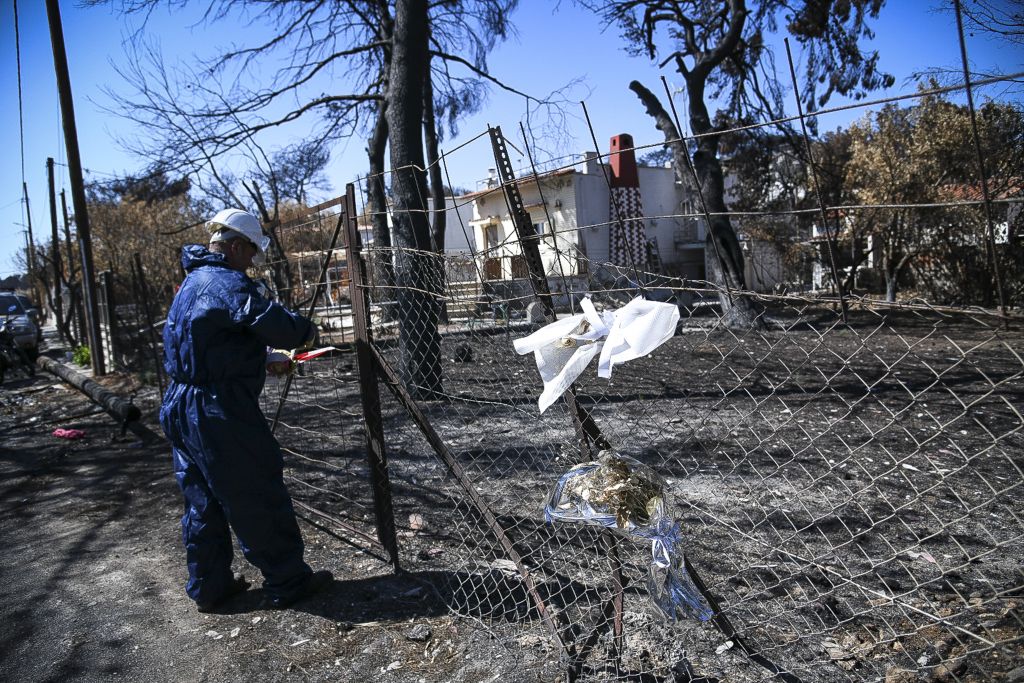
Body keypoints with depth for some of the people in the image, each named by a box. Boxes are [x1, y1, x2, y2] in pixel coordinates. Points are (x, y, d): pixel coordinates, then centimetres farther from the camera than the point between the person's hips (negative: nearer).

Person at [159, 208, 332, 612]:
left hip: (180, 409, 10)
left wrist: (271, 362, 19)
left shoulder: (192, 282, 17)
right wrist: (306, 330, -9)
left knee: (202, 503, 18)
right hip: (221, 414, -10)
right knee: (259, 499, 2)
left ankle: (208, 587, 29)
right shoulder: (227, 283, -16)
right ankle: (287, 583, 14)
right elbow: (273, 322, -29)